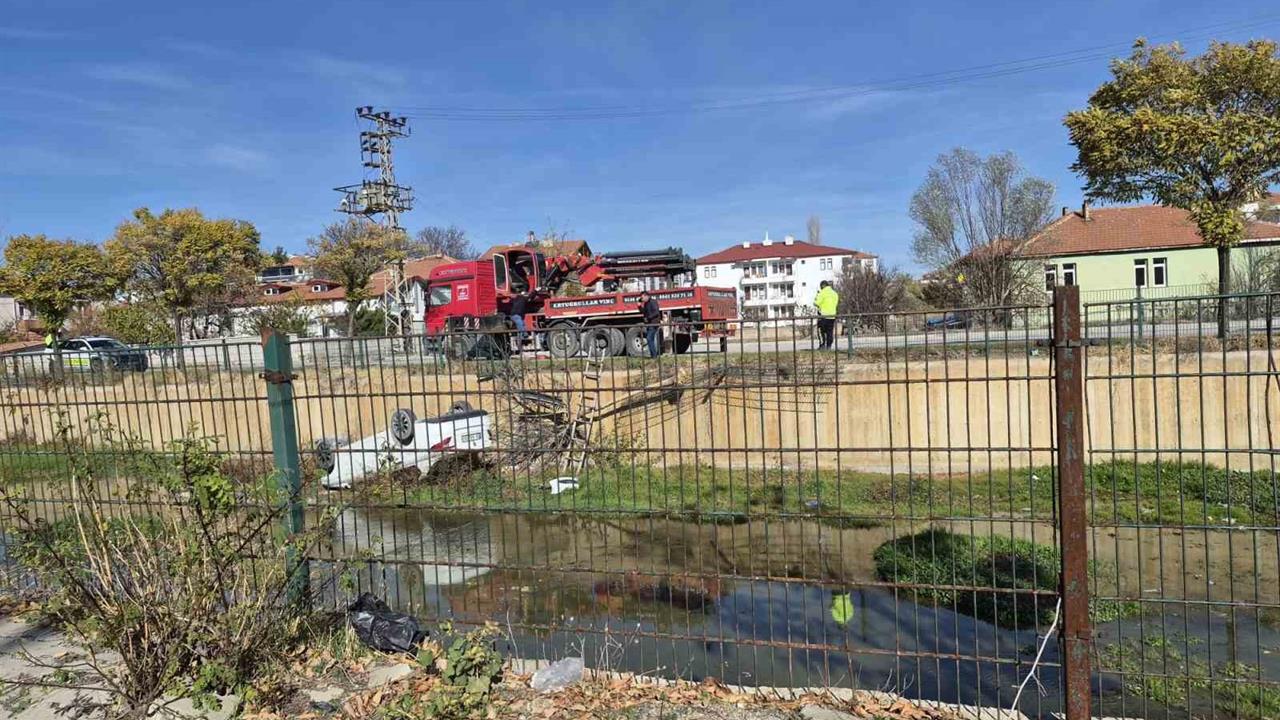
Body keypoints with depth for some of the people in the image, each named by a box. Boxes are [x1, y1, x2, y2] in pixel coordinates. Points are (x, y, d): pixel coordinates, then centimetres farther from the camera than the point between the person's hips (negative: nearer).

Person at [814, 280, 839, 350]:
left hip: (823, 315, -6)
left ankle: (822, 345, -5)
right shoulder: (835, 293, 13)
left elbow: (816, 303, -11)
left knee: (821, 331, 0)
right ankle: (829, 346, 8)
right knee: (830, 332, 9)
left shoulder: (823, 293, -8)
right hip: (832, 316, 6)